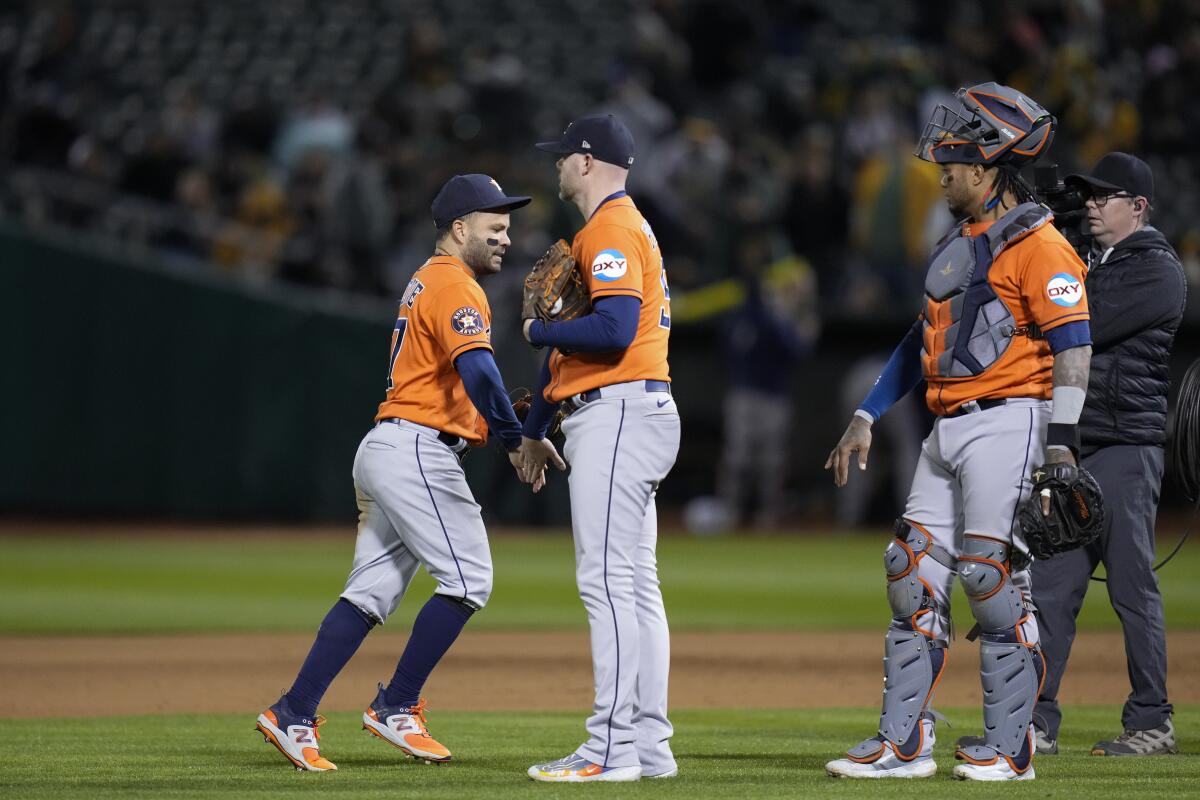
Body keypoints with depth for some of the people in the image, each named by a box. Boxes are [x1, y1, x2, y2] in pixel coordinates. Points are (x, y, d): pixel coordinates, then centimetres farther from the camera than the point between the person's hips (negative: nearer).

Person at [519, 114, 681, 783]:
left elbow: (614, 329, -24)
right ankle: (649, 746, 11)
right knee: (635, 584, 10)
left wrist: (539, 330, -7)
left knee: (608, 580, -13)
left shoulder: (611, 228, -10)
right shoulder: (624, 227, 23)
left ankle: (614, 749, -16)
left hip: (618, 414, -11)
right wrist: (536, 427, 30)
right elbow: (579, 341, 28)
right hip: (622, 417, 11)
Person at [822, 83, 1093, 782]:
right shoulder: (959, 246, 20)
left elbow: (1073, 344, -15)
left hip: (1007, 424, -9)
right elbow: (924, 340, 26)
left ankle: (1010, 749, -3)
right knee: (914, 575, 5)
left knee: (993, 577, -10)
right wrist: (866, 419, 22)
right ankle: (903, 743, 8)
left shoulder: (1038, 245, -9)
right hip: (947, 430, 9)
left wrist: (1060, 444, -22)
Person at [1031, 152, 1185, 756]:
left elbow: (1081, 328, -15)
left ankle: (1151, 723, 2)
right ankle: (1037, 723, 5)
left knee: (1133, 588, -5)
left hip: (1127, 447, -8)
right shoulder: (1089, 265, 21)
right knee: (1050, 585, 3)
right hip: (1072, 446, 8)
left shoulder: (1157, 271, -6)